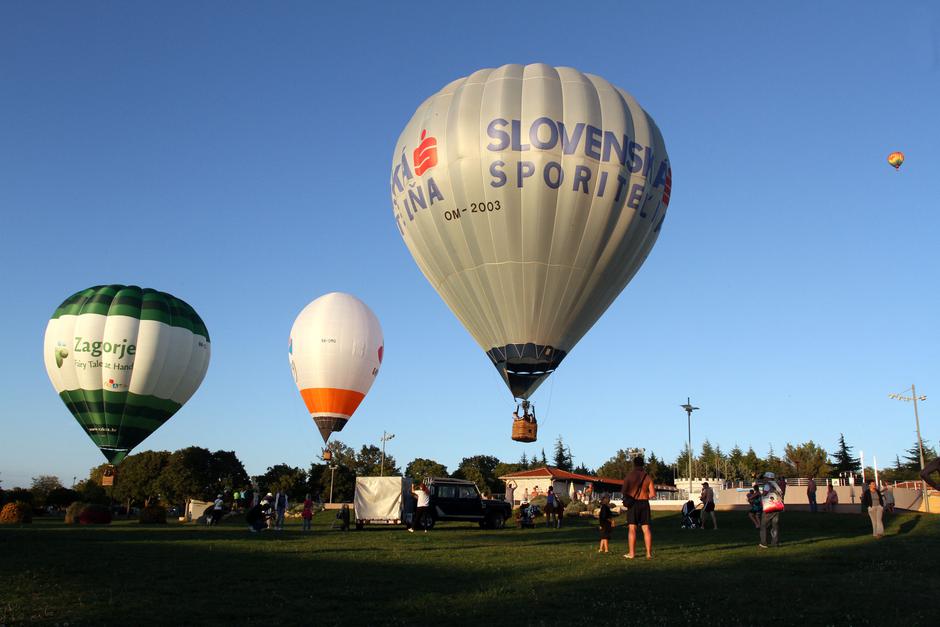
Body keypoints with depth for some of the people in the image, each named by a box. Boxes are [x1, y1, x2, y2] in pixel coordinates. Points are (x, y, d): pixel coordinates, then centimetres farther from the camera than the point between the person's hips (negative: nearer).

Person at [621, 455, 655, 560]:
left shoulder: (629, 475, -5)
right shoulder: (648, 477, 3)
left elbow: (624, 491, -12)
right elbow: (653, 494, 0)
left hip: (633, 504, -2)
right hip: (644, 504, 3)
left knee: (632, 528, 0)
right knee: (646, 528, 5)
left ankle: (631, 553, -1)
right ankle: (649, 553, 5)